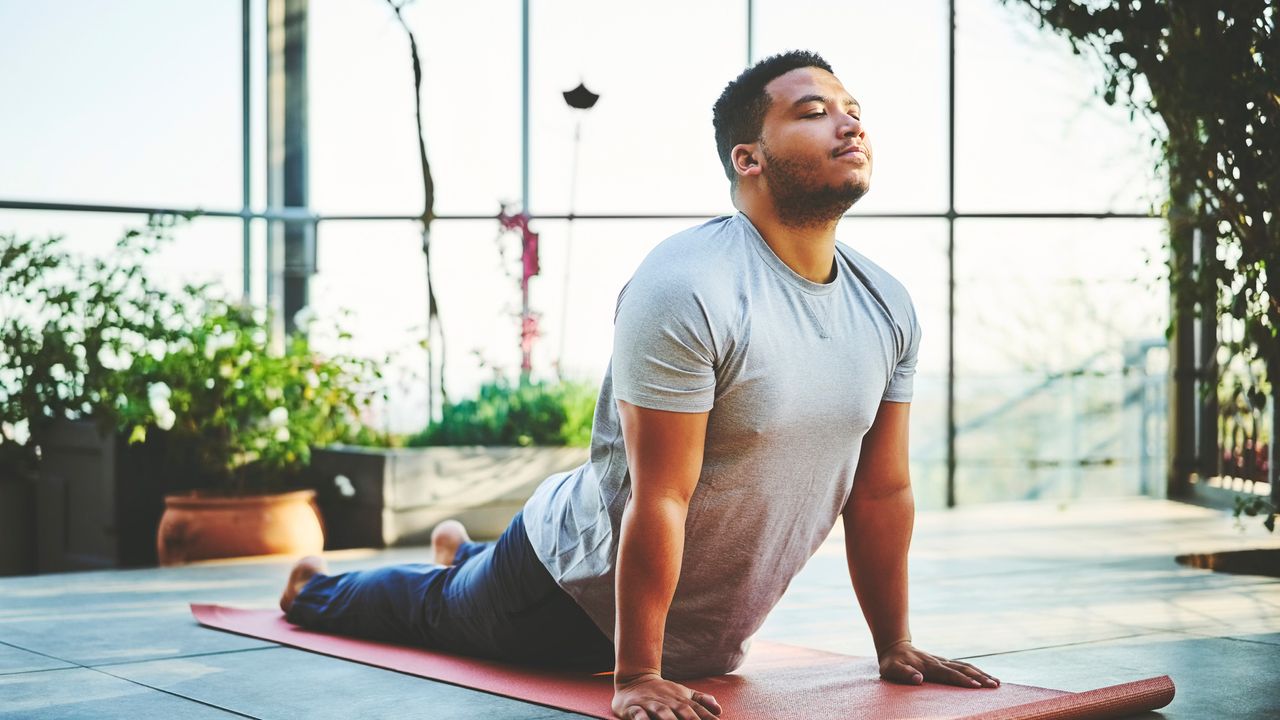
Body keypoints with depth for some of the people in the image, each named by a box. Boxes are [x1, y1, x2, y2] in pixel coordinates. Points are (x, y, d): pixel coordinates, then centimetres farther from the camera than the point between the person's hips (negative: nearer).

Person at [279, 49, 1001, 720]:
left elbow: (883, 492, 0)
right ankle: (315, 589, 54)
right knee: (438, 608, 23)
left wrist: (896, 647, 2)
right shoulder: (690, 290, -31)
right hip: (579, 582, -6)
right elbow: (660, 500, -31)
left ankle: (463, 552, 66)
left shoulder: (889, 308, -9)